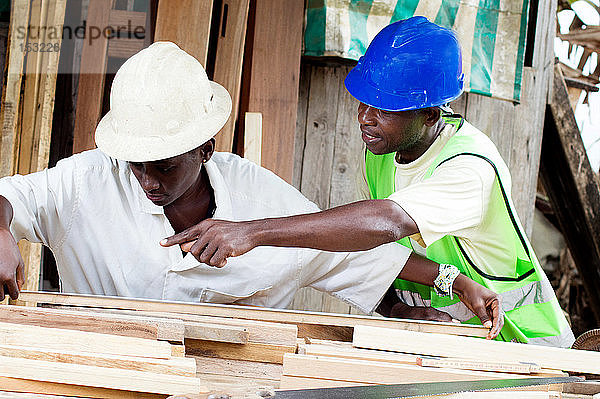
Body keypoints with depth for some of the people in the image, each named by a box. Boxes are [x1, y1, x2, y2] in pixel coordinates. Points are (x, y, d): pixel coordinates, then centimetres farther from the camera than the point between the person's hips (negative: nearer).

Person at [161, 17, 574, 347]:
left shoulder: (471, 167, -30)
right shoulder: (382, 144, -1)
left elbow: (384, 222, -45)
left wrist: (251, 232, -50)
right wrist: (399, 304, -10)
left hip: (519, 344, -7)